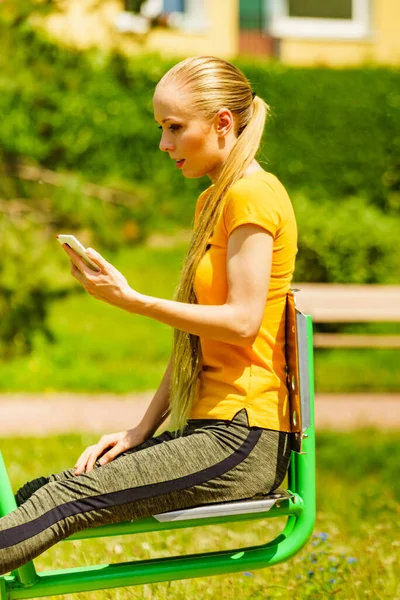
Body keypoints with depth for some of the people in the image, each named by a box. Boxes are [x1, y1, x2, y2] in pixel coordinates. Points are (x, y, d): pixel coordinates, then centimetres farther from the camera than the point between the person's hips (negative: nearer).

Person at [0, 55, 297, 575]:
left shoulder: (252, 195, -8)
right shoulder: (212, 201, 21)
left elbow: (242, 322, -17)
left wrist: (130, 299, -17)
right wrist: (142, 430, 9)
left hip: (244, 439, -9)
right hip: (212, 431, 9)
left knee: (69, 497, -20)